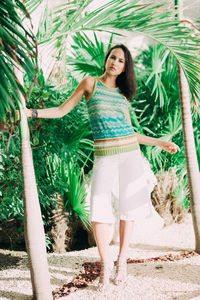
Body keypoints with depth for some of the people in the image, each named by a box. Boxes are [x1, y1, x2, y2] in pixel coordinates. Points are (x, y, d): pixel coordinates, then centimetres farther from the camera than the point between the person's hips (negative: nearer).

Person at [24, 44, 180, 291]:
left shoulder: (123, 94, 15)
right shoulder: (90, 83, 8)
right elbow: (62, 110, 8)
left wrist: (159, 143, 18)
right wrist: (30, 112, -3)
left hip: (130, 150, 3)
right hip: (104, 154, -3)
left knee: (128, 206, 3)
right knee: (98, 210, -11)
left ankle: (122, 261, 15)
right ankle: (105, 264, 5)